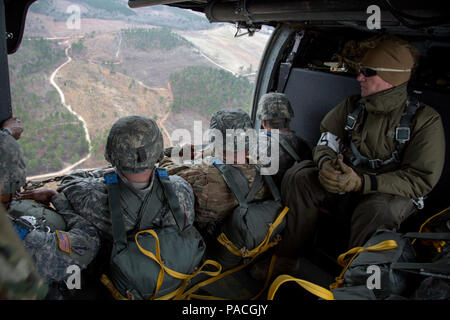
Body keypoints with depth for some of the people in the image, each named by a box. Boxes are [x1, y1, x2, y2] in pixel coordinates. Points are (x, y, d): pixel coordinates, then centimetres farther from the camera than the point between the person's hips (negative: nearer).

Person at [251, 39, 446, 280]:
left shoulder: (425, 120, -9)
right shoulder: (352, 105, 5)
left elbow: (421, 180, -15)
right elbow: (326, 143, 8)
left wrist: (362, 182, -27)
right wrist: (325, 164, -19)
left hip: (392, 191, -4)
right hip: (346, 178, 5)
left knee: (378, 211, -39)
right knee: (297, 177, -19)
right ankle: (287, 260, -12)